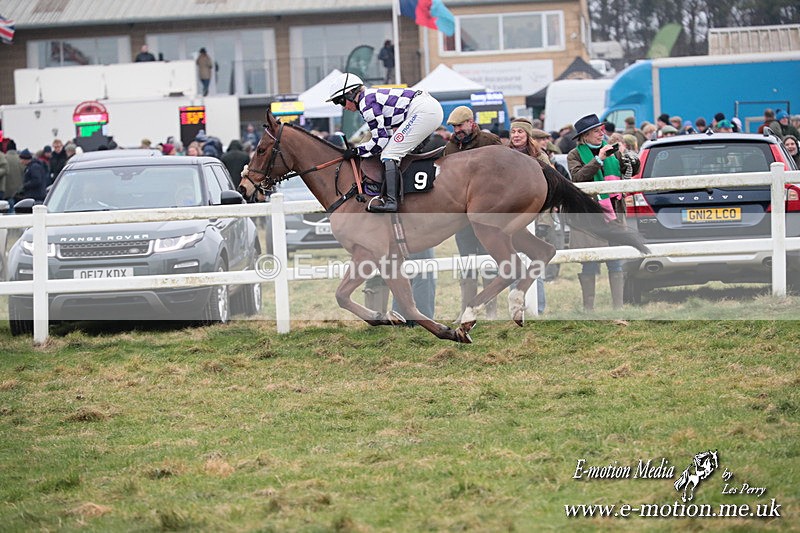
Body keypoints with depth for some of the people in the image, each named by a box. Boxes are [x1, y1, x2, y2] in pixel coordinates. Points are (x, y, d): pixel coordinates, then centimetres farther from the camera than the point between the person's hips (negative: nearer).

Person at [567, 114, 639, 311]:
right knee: (588, 265, -1)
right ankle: (588, 308, 6)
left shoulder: (611, 151, 12)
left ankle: (618, 306, 5)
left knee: (616, 263, 1)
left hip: (613, 213, 3)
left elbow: (633, 171, 15)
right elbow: (577, 177, -16)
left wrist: (631, 160, -7)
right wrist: (599, 159, -20)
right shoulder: (575, 155, 1)